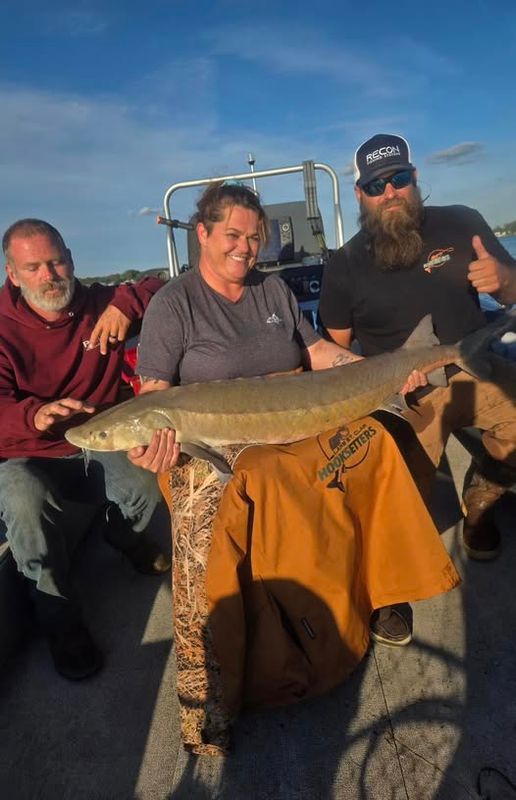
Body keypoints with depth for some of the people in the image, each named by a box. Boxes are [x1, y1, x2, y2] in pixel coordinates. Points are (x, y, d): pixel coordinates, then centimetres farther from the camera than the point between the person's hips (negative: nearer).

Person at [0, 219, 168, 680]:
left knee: (147, 483, -29)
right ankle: (61, 620, -10)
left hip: (101, 446, 2)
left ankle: (126, 537, 11)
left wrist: (126, 303, -15)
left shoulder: (100, 305, 1)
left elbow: (165, 287, 6)